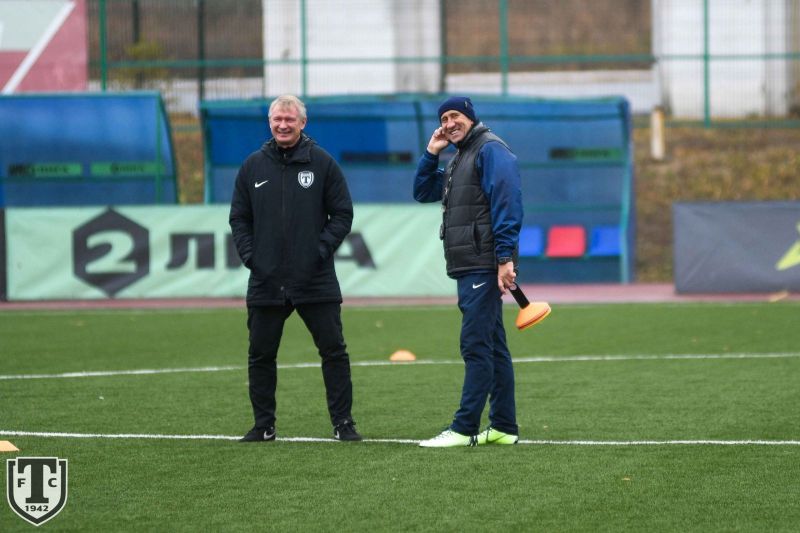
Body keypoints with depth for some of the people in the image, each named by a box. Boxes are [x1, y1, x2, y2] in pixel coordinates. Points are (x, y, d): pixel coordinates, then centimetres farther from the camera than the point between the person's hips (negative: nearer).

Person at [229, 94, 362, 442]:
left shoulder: (322, 163, 2)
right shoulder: (253, 166, 8)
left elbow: (342, 214, 4)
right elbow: (239, 218, 12)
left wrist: (323, 247, -8)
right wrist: (249, 254, -1)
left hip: (316, 280, -2)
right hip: (265, 280, 2)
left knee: (334, 352, -1)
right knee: (260, 356, 6)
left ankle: (343, 424, 6)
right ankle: (264, 426, 16)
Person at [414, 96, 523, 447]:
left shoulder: (490, 150, -9)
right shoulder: (458, 158, 22)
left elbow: (507, 203, -17)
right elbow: (423, 193, 26)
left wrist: (505, 257, -24)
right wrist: (431, 154, 12)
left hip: (485, 265, -10)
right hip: (467, 269, 10)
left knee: (476, 345, -11)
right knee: (491, 346, 11)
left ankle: (465, 429, -12)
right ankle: (503, 428, 14)